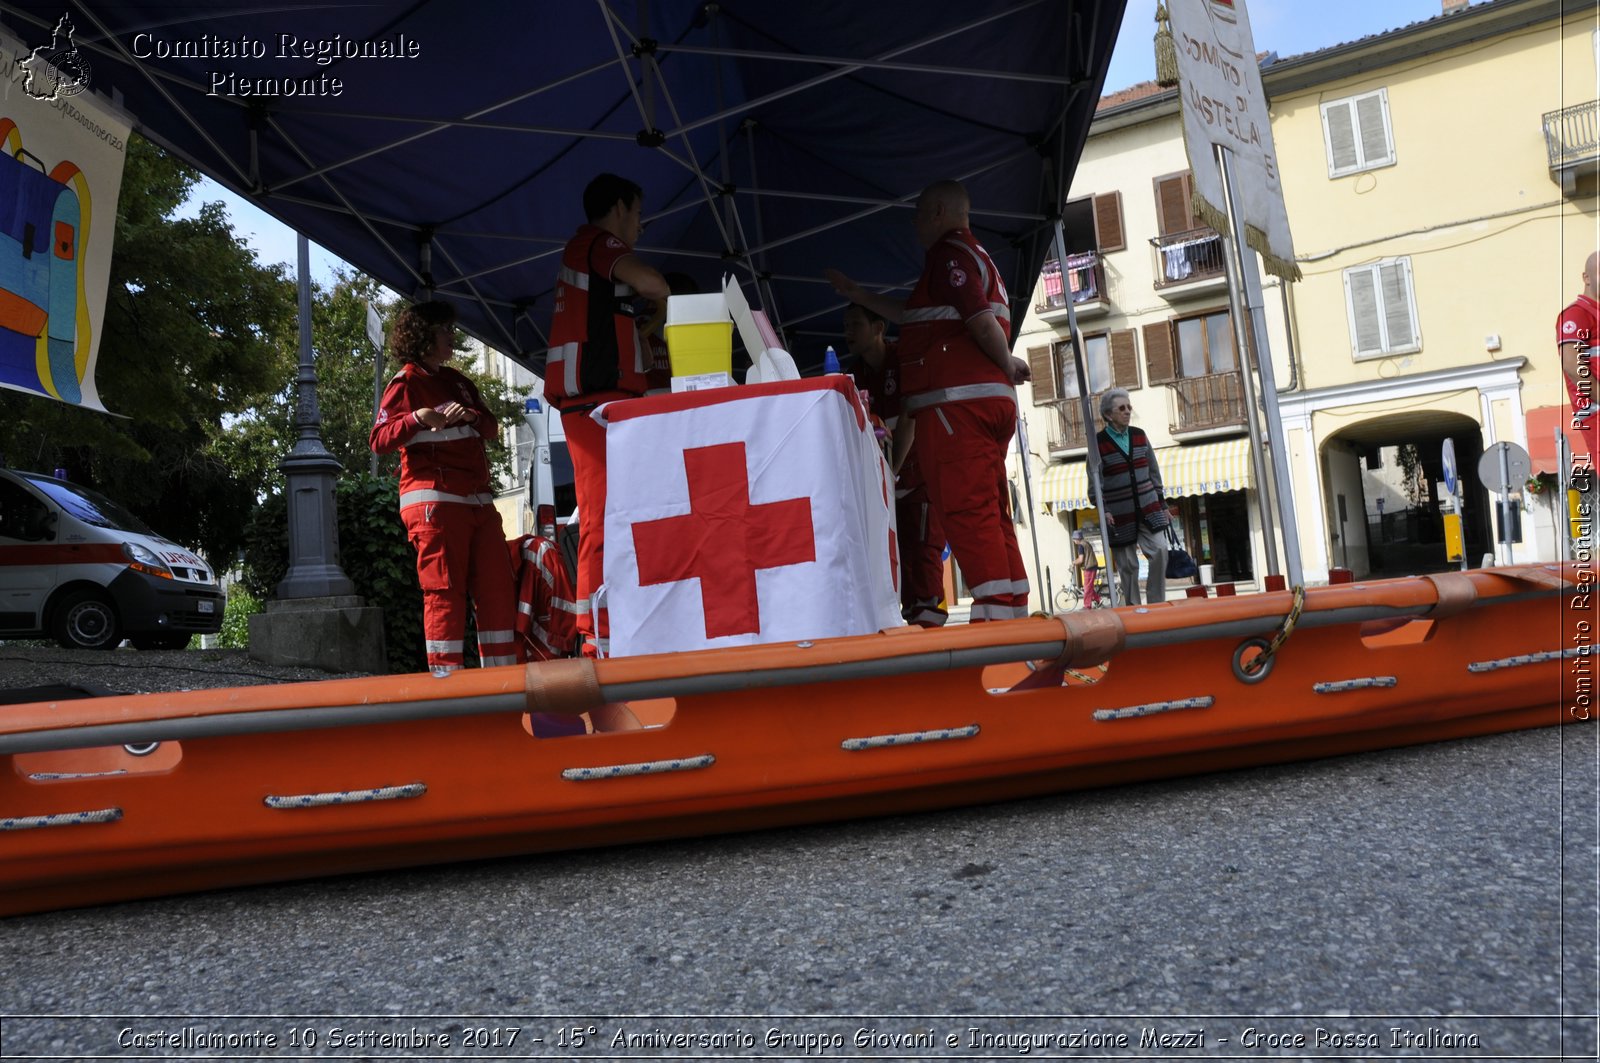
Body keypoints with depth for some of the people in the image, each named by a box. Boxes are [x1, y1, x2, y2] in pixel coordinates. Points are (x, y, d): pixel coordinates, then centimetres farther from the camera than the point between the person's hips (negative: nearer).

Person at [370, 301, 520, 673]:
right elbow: (379, 440, -6)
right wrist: (415, 420, -22)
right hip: (434, 499, -7)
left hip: (478, 499, 7)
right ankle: (445, 675, -2)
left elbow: (492, 429, 15)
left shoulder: (459, 382, 23)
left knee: (498, 586, 4)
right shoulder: (406, 382, 2)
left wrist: (471, 415, -5)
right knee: (445, 591, -8)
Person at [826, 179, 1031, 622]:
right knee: (991, 515, 8)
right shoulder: (977, 255, 28)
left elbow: (980, 318, -18)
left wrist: (1008, 364, -4)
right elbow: (915, 316, 36)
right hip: (990, 399, 10)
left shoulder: (948, 252, -2)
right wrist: (858, 295, 41)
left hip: (955, 400, -10)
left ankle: (997, 613, -18)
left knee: (965, 512, -13)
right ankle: (1014, 612, 8)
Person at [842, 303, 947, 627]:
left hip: (922, 471, -7)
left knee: (923, 549, -12)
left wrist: (891, 469, -26)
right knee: (903, 551, 8)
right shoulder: (860, 372, 8)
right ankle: (912, 617, 14)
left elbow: (908, 419, -21)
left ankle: (928, 620, -11)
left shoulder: (904, 358, -13)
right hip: (892, 478, 7)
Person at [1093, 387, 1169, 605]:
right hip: (1120, 515, -3)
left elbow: (1154, 473, 14)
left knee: (1159, 550, -11)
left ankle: (1157, 604, 1)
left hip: (1148, 509, 3)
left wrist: (1162, 505, 13)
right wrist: (1104, 510, -15)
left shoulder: (1139, 435, 8)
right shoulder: (1099, 442, -5)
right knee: (1127, 566, 2)